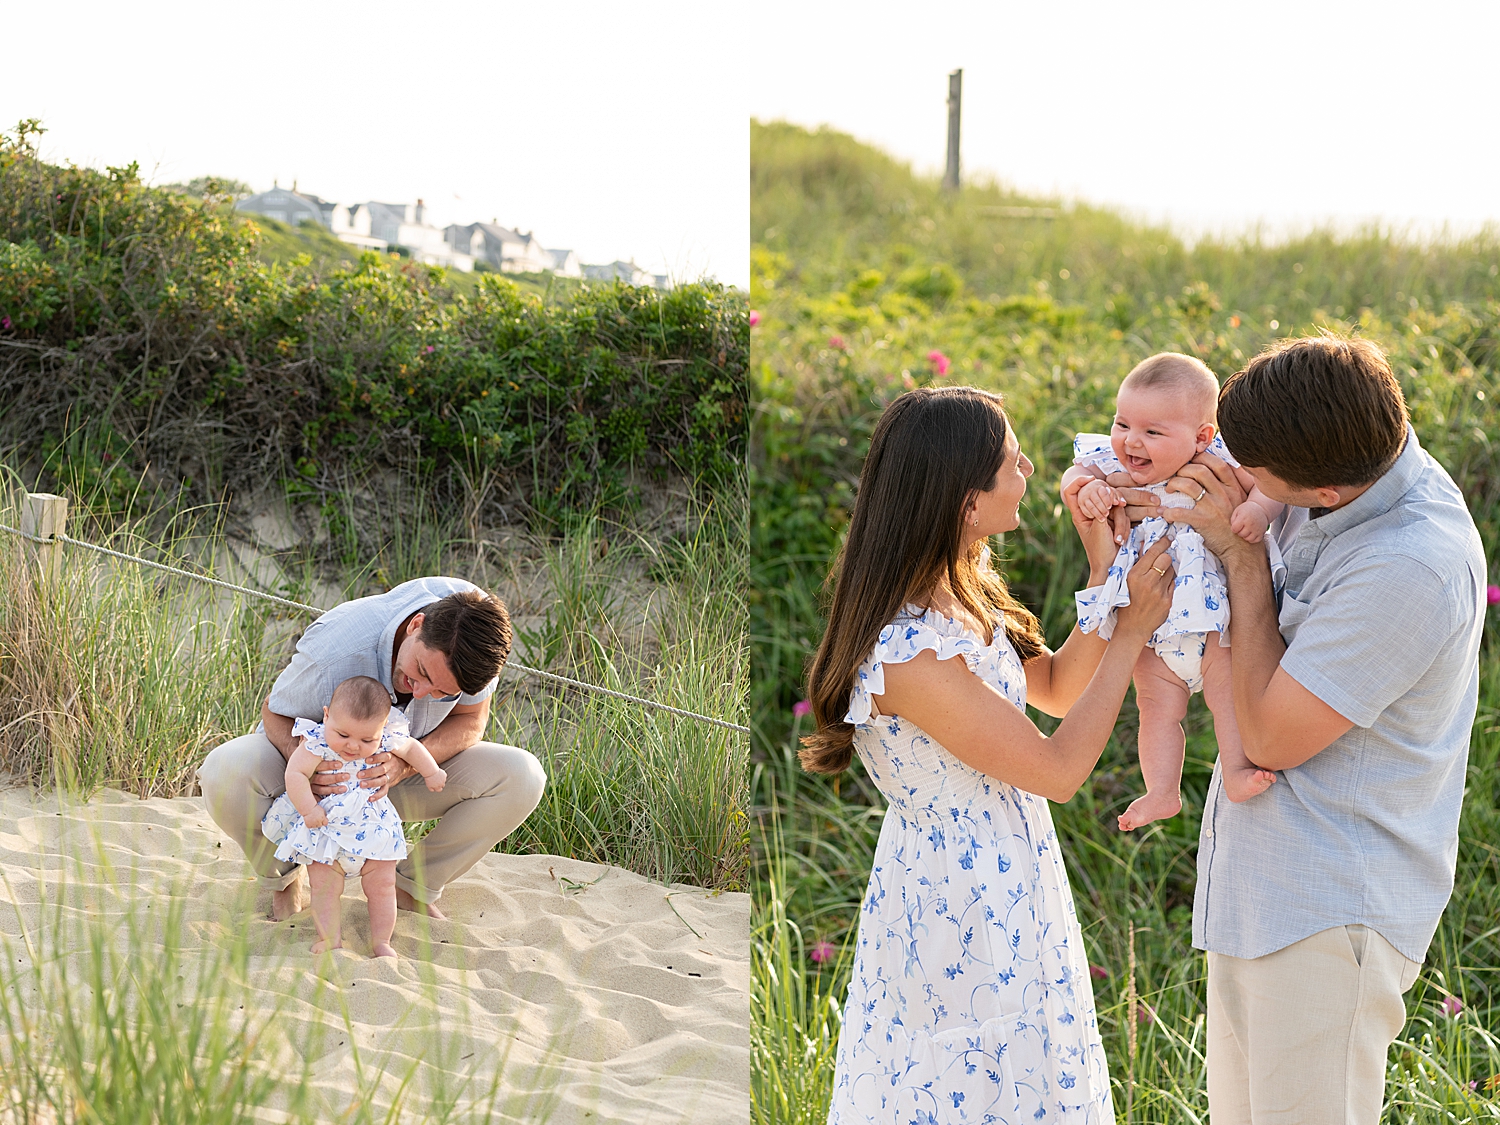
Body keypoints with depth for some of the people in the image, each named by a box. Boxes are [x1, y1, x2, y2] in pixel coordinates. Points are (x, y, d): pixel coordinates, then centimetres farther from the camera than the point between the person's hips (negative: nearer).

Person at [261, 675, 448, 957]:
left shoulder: (386, 741, -12)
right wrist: (309, 808, -29)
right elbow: (295, 774, -25)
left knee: (382, 886, 6)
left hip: (374, 830, 3)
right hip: (325, 829, -2)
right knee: (324, 887, -1)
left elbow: (412, 748, 8)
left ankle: (381, 941, 18)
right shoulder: (317, 743, -22)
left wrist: (432, 773, 16)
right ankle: (329, 938, 12)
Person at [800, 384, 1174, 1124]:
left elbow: (1057, 688, 10)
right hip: (961, 916, -9)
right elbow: (1059, 770, -21)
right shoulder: (909, 655, -31)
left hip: (1006, 890, 9)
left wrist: (1104, 574, -3)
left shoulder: (958, 597, -1)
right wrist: (1132, 630, -15)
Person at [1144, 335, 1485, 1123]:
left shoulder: (1410, 570, -28)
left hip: (1332, 912, -9)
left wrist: (1241, 554, -16)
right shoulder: (1354, 477, -1)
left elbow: (1271, 737, -21)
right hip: (1261, 888, 9)